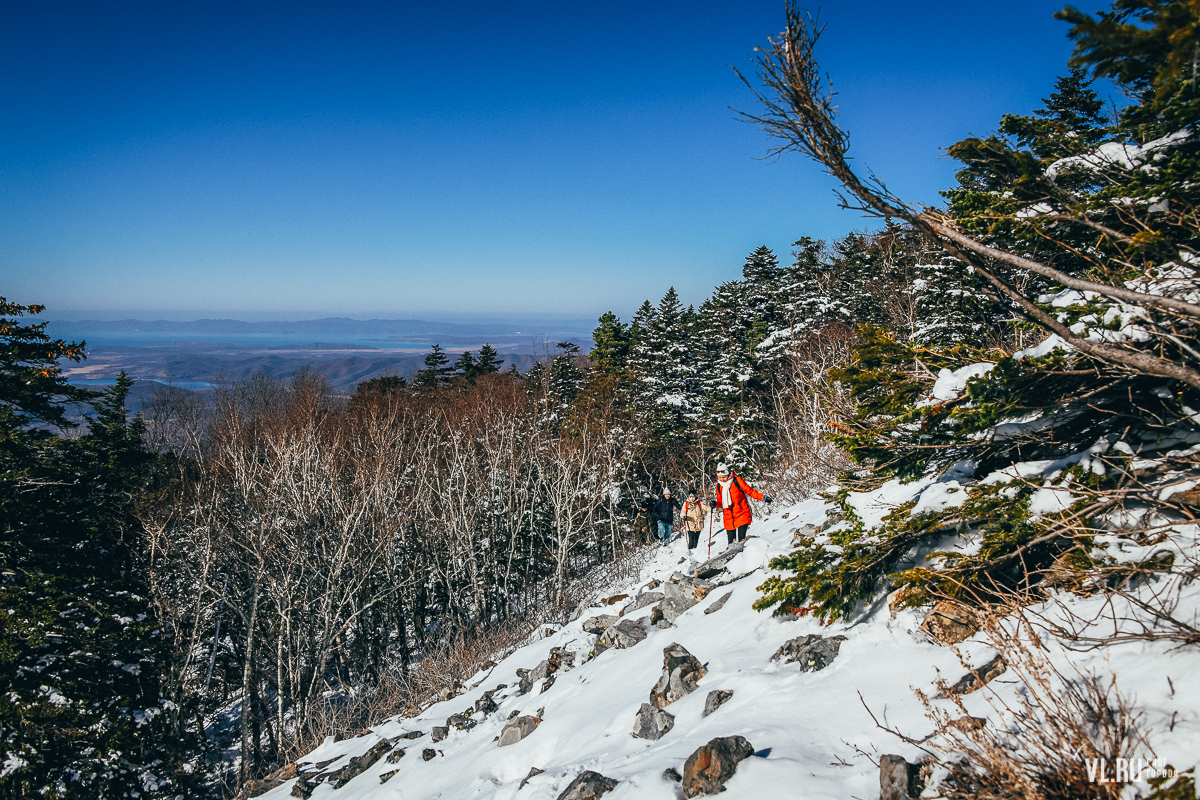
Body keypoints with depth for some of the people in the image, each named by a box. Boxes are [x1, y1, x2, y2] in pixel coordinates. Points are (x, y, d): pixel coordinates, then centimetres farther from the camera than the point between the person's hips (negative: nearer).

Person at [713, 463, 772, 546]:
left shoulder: (737, 480, -8)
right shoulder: (719, 486, 6)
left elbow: (749, 490, -4)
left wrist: (763, 497, -13)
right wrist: (716, 505, -7)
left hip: (742, 514, -4)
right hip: (729, 517, 4)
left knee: (741, 539, -15)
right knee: (731, 541, 5)